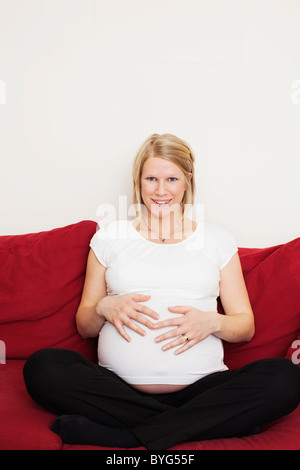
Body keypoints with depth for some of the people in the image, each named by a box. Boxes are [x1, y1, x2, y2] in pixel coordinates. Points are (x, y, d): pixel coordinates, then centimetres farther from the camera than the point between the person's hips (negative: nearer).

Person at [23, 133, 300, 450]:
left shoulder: (217, 241, 14)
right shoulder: (110, 237, 15)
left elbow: (246, 326, 12)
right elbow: (84, 325, 15)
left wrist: (213, 322, -10)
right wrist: (104, 308, -8)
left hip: (200, 386, 0)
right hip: (119, 389, 1)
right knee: (42, 366, -26)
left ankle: (117, 435, -24)